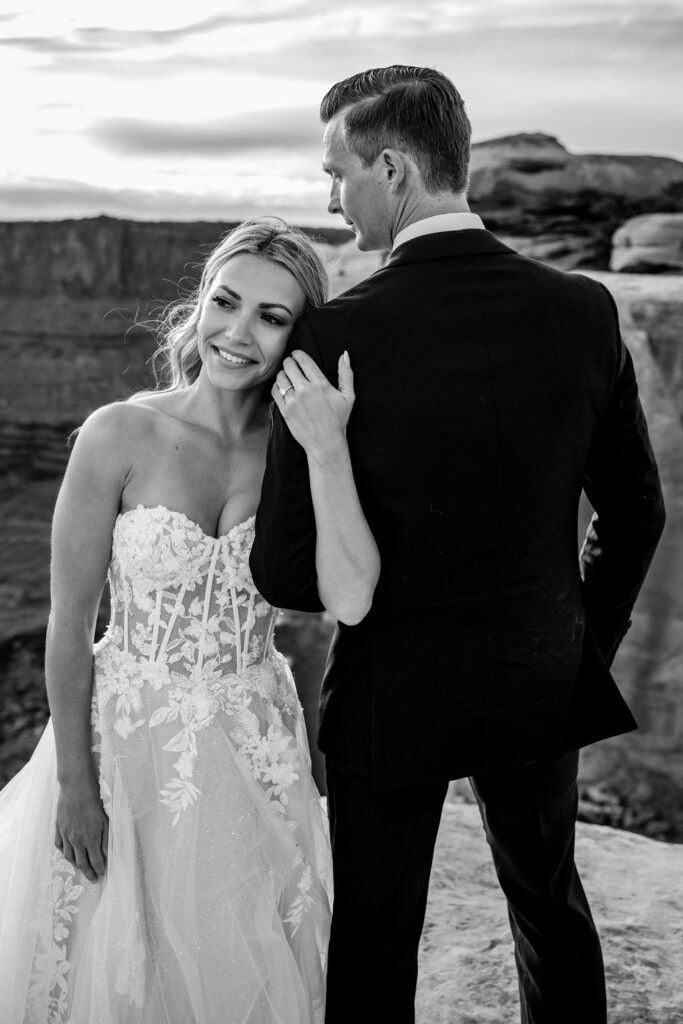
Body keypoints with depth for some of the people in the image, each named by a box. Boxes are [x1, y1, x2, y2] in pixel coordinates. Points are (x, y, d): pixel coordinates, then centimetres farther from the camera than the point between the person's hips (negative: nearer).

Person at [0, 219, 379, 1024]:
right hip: (131, 740, -2)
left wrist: (326, 450, -29)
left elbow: (350, 602, -22)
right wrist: (75, 783, -7)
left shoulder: (294, 451, -7)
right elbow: (69, 625, -10)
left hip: (255, 750, 3)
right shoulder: (121, 435, -15)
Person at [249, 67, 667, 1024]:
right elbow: (636, 513, 0)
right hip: (544, 683, 4)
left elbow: (285, 572, -18)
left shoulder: (336, 334, -21)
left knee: (374, 939, 19)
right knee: (551, 901, 28)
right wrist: (588, 639, 15)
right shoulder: (583, 310, -10)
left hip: (393, 692, -3)